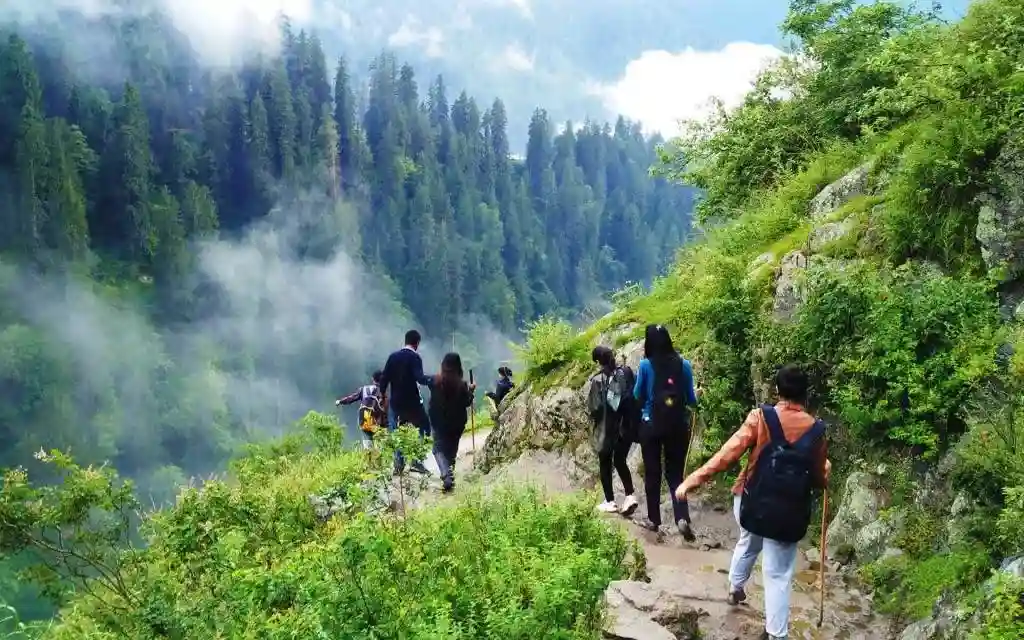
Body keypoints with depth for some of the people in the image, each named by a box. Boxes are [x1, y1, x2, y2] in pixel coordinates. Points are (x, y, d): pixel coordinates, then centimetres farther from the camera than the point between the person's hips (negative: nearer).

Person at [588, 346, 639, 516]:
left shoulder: (598, 380, -13)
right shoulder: (626, 372, -3)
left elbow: (594, 407, -13)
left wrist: (595, 415, 8)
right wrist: (630, 417, 12)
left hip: (606, 428, -4)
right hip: (626, 426, 4)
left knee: (605, 464, 13)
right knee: (620, 461, 19)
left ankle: (610, 502, 15)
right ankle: (630, 496, 5)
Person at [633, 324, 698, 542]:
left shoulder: (646, 365, -7)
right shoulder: (683, 364, -3)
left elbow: (637, 396, 4)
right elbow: (691, 400, 2)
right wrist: (696, 396, 25)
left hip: (651, 425, -1)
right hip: (678, 426, 1)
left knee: (652, 473, 12)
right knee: (675, 473, 9)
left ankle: (654, 520, 20)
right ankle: (682, 518, -10)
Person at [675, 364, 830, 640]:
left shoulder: (760, 417, -9)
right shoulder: (816, 430, -4)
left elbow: (729, 453, -17)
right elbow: (819, 480, 6)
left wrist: (695, 478, -16)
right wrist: (826, 467, 29)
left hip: (752, 503, 1)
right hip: (789, 513, -1)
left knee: (748, 544, 32)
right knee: (778, 575, 7)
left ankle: (735, 588, 51)